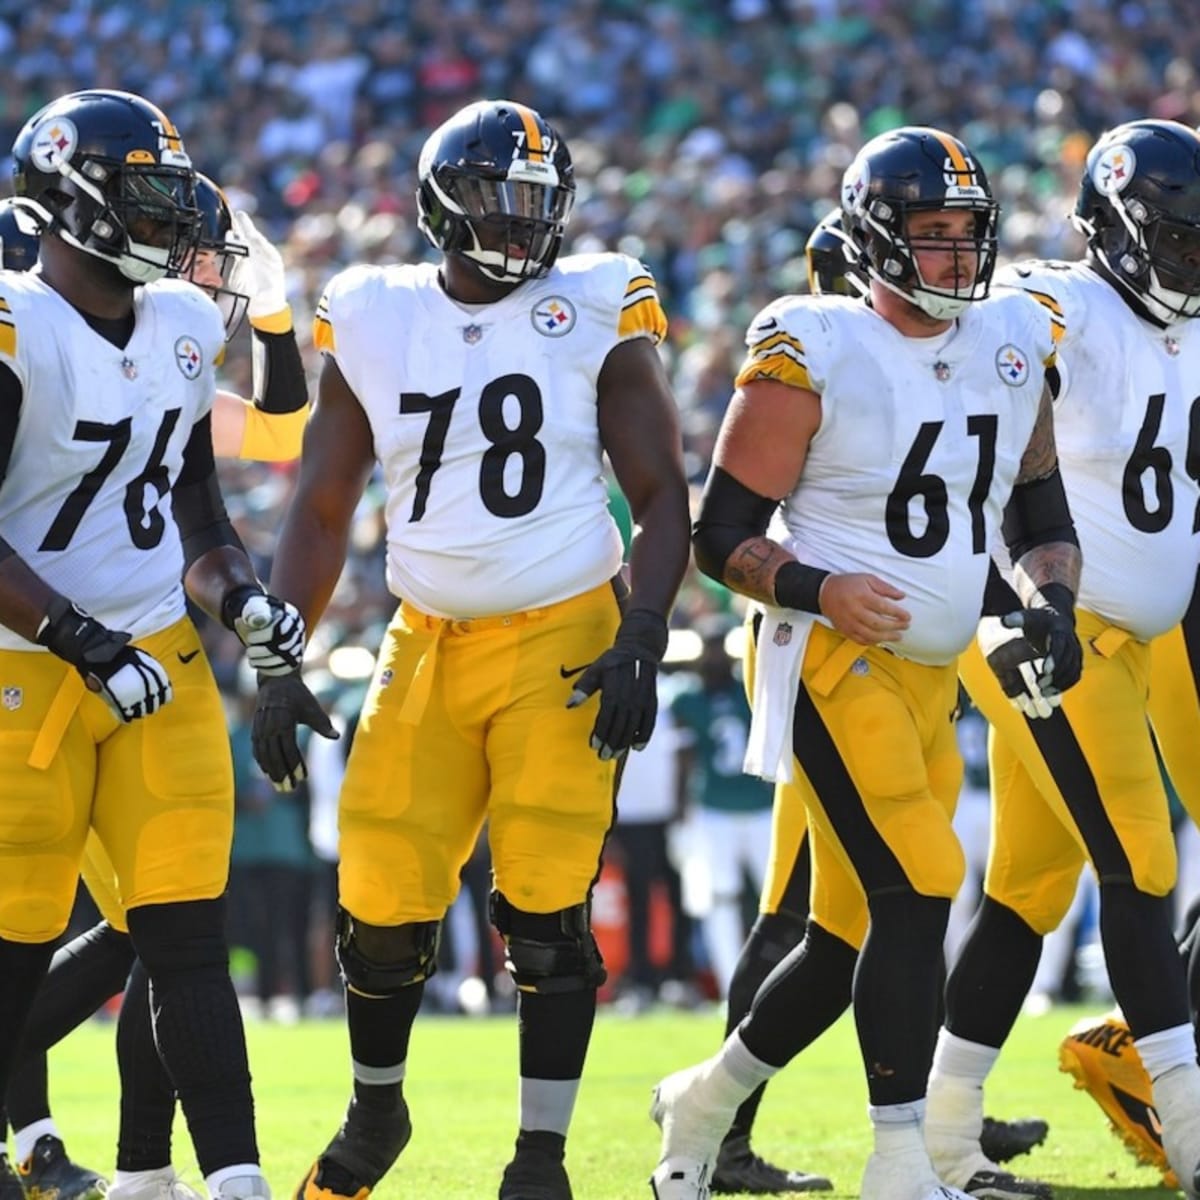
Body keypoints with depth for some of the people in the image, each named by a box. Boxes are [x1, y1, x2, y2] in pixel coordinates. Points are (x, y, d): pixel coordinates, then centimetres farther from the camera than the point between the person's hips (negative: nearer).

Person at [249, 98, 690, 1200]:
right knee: (383, 905, 1)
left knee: (545, 910, -9)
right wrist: (280, 666, 5)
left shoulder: (596, 316, -1)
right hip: (427, 649, 3)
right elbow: (322, 510, 11)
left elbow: (662, 499, 0)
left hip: (561, 645, -2)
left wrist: (640, 644, -12)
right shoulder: (373, 324, 5)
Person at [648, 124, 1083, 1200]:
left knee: (852, 940, 11)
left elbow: (1043, 517, 18)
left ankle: (705, 1101, 32)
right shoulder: (813, 355, -11)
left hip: (934, 678, 7)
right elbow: (722, 536, -8)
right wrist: (816, 588, -26)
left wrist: (1048, 598, -2)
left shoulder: (1014, 346, 8)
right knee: (919, 890, -20)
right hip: (835, 666, -7)